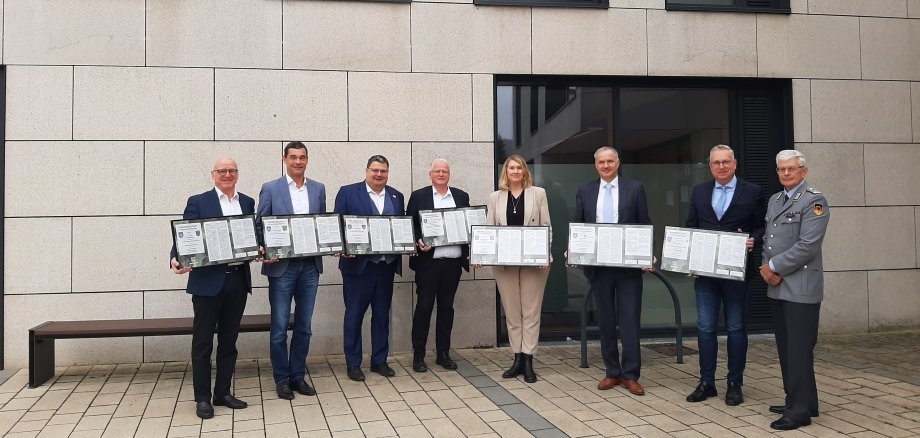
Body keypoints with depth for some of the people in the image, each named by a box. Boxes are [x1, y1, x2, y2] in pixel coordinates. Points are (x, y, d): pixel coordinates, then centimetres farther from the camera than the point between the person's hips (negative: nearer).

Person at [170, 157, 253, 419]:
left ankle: (223, 393, 23)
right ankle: (202, 398, 12)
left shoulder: (248, 203, 12)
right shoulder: (198, 202, -1)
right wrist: (176, 259, -24)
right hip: (208, 281, -4)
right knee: (203, 342, 3)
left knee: (229, 341, 12)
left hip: (238, 280, 4)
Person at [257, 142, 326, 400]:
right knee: (280, 327, 3)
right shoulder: (270, 189, 0)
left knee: (304, 326, 10)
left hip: (310, 266, 3)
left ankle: (298, 376, 22)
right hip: (282, 266, -3)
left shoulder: (318, 189, 9)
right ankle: (281, 378, 16)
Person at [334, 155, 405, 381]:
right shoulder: (348, 193, 0)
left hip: (386, 264, 4)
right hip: (358, 263, -4)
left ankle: (379, 360, 22)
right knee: (354, 314, 4)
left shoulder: (396, 197, 12)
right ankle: (353, 363, 14)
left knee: (382, 314, 10)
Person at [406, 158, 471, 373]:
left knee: (447, 307, 10)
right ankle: (418, 355, 10)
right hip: (427, 261, -3)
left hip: (453, 262, 3)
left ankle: (443, 353, 19)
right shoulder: (418, 196, 3)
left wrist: (472, 253, 2)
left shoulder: (462, 197, 11)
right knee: (424, 307, 1)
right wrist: (417, 242, -15)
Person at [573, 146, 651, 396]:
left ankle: (630, 375, 8)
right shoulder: (585, 191, 8)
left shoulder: (635, 189, 3)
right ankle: (612, 372, 19)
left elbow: (645, 225, 2)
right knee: (605, 320, 9)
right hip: (597, 264, 2)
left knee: (629, 319, 0)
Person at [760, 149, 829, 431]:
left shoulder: (814, 201, -8)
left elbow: (807, 245, -17)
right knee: (785, 349, 13)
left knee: (799, 350, -4)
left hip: (801, 288, -8)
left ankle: (800, 410, 3)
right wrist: (766, 268, 0)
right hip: (777, 287, 8)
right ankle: (797, 400, 24)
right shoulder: (774, 200, 16)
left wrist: (774, 267, -13)